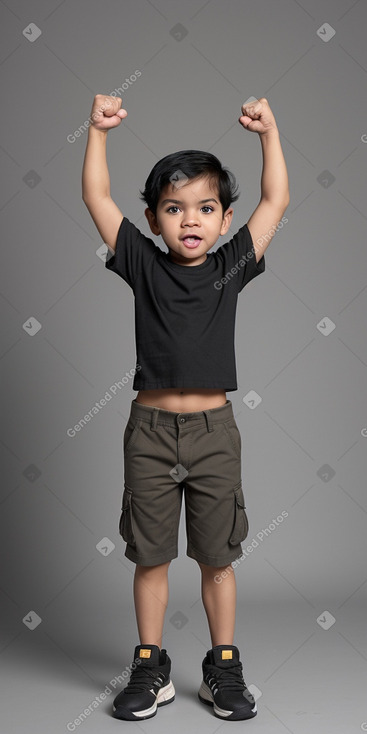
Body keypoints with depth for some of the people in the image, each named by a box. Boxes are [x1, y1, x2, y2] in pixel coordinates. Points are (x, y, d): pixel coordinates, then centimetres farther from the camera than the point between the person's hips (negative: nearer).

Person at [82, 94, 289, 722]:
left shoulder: (230, 267, 3)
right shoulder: (143, 265, 1)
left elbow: (276, 201, 4)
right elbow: (96, 198, 0)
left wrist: (268, 131, 2)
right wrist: (99, 129, -4)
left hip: (213, 429, 0)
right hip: (150, 429, 0)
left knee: (217, 558, 11)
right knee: (150, 556, 10)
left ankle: (223, 669, 26)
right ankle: (151, 669, 26)